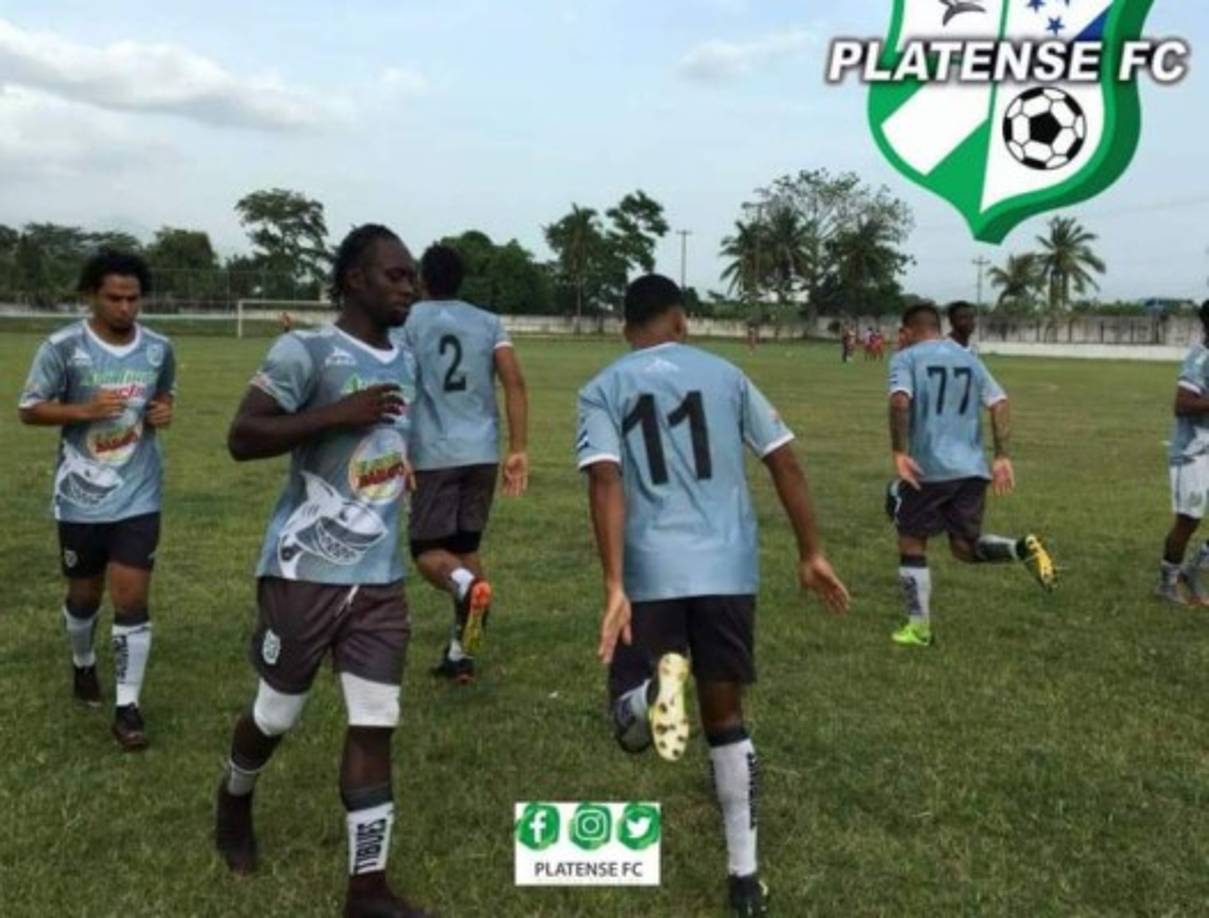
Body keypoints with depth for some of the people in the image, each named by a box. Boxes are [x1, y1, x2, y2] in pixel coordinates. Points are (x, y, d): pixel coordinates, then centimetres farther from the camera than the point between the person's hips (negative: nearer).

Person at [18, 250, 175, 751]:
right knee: (84, 594, 16)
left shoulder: (159, 348, -2)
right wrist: (85, 410, -22)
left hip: (139, 497, 1)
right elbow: (29, 410, -5)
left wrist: (164, 412, -8)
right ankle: (82, 664, 47)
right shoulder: (62, 347, -11)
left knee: (132, 599, -4)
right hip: (81, 498, -1)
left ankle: (127, 707, 4)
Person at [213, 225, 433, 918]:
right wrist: (339, 414, -23)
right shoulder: (306, 352, -11)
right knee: (278, 714, 12)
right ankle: (234, 805, 44)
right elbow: (242, 439, -17)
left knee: (376, 724, 0)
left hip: (381, 578, 6)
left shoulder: (408, 363, 13)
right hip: (305, 571, -5)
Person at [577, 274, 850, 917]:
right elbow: (785, 464, 9)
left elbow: (606, 483, -9)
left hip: (651, 571, -2)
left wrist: (614, 588, -14)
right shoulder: (725, 375, 12)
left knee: (634, 732, 9)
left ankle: (659, 678, -27)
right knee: (725, 714, 18)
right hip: (728, 568, 2)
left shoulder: (603, 389, 6)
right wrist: (811, 555, 16)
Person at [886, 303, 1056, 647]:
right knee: (965, 547, 16)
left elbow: (900, 402, -19)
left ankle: (918, 628, 12)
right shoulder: (970, 359, 16)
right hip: (972, 469, 5)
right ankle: (1023, 549, -9)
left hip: (927, 469, -5)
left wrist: (899, 452, -17)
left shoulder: (906, 358, 0)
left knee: (912, 546, 10)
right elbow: (999, 404, 6)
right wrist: (1002, 457, 2)